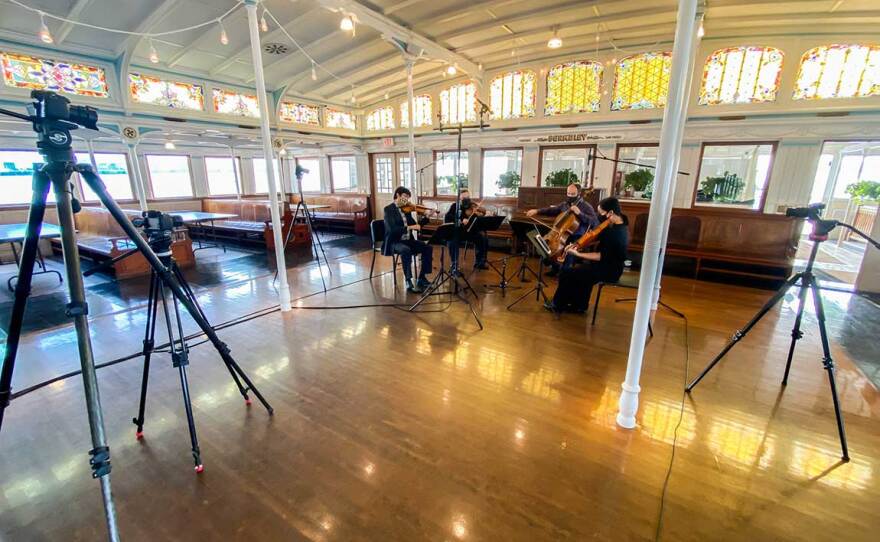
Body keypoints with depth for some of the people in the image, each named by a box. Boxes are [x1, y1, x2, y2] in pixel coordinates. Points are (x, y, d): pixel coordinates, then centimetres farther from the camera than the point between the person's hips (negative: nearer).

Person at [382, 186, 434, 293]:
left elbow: (415, 225, 14)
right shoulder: (389, 209, -9)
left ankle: (422, 278, -3)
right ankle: (409, 282, -27)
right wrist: (409, 227, -31)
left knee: (428, 248, -10)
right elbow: (392, 229, -23)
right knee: (406, 250, -36)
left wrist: (426, 217, 1)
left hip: (407, 240, 7)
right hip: (394, 242, -7)